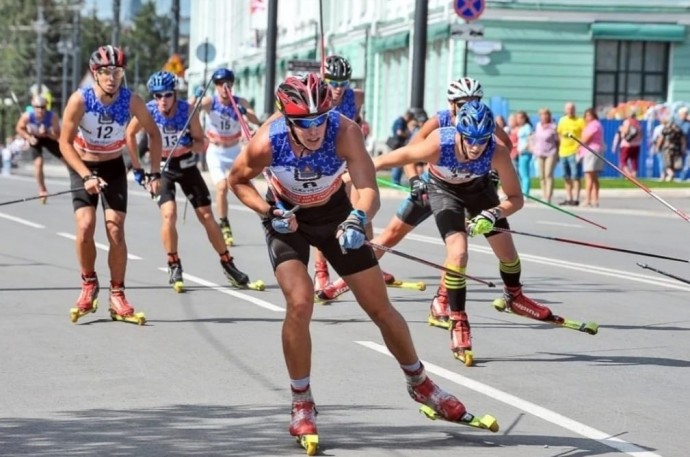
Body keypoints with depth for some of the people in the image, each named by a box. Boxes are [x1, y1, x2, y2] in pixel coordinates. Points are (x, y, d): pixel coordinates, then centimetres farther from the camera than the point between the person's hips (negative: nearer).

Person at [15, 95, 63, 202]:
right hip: (35, 139, -1)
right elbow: (19, 129, -11)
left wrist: (46, 133, -48)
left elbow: (57, 136, -30)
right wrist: (29, 137, -26)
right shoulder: (27, 116, -32)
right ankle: (42, 190, 1)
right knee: (38, 162, -18)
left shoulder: (53, 117, -35)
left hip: (49, 138, 1)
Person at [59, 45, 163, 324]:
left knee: (115, 231, -8)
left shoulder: (131, 101, -18)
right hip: (82, 167, -1)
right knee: (85, 227, -18)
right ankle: (89, 285, 6)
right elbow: (65, 143, -17)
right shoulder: (80, 100, -23)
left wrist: (155, 173, -7)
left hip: (113, 168, 1)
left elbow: (153, 134, -2)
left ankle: (117, 298, 4)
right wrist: (86, 176, -27)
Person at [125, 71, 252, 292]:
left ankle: (227, 264, 14)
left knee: (207, 216, 2)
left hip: (186, 164, 1)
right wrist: (137, 168, 1)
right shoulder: (147, 112, -19)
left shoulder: (187, 110, -19)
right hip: (161, 167, -1)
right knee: (169, 215, -19)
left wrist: (190, 143, -34)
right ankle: (174, 267, -4)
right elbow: (130, 135, -1)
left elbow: (201, 144, -11)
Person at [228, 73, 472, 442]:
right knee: (300, 304, -22)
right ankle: (301, 403, -3)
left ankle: (419, 383, 29)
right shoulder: (266, 144, -31)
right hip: (288, 220, -1)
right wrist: (269, 212, -24)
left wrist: (358, 219, -62)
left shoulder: (344, 132, -33)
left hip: (334, 215, 1)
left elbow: (369, 189, -42)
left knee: (380, 307, 4)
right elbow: (237, 180, -10)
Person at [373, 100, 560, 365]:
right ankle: (458, 324, -6)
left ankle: (514, 297, 39)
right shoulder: (438, 145, -41)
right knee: (458, 252, -21)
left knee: (507, 251, 6)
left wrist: (492, 215, -41)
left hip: (478, 187, 2)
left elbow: (516, 199, -24)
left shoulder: (497, 153, -36)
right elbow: (389, 160, -28)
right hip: (444, 190, -2)